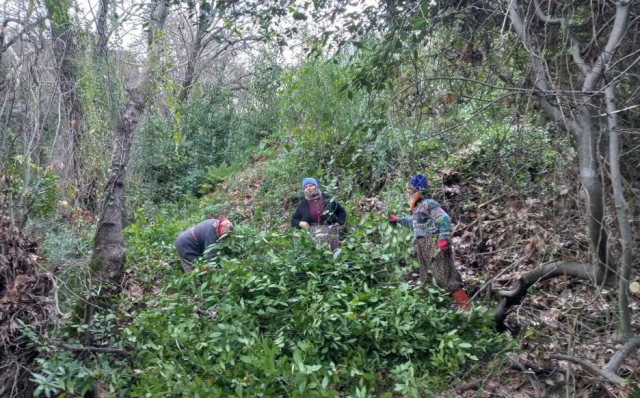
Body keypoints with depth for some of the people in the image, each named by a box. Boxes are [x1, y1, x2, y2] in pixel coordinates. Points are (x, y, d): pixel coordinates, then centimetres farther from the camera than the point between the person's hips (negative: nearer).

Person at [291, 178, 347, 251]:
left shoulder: (328, 199, 9)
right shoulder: (303, 204, 11)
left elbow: (342, 212, 19)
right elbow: (293, 220, 17)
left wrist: (338, 223, 3)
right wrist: (300, 223, -4)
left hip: (330, 233, 0)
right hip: (311, 234, 0)